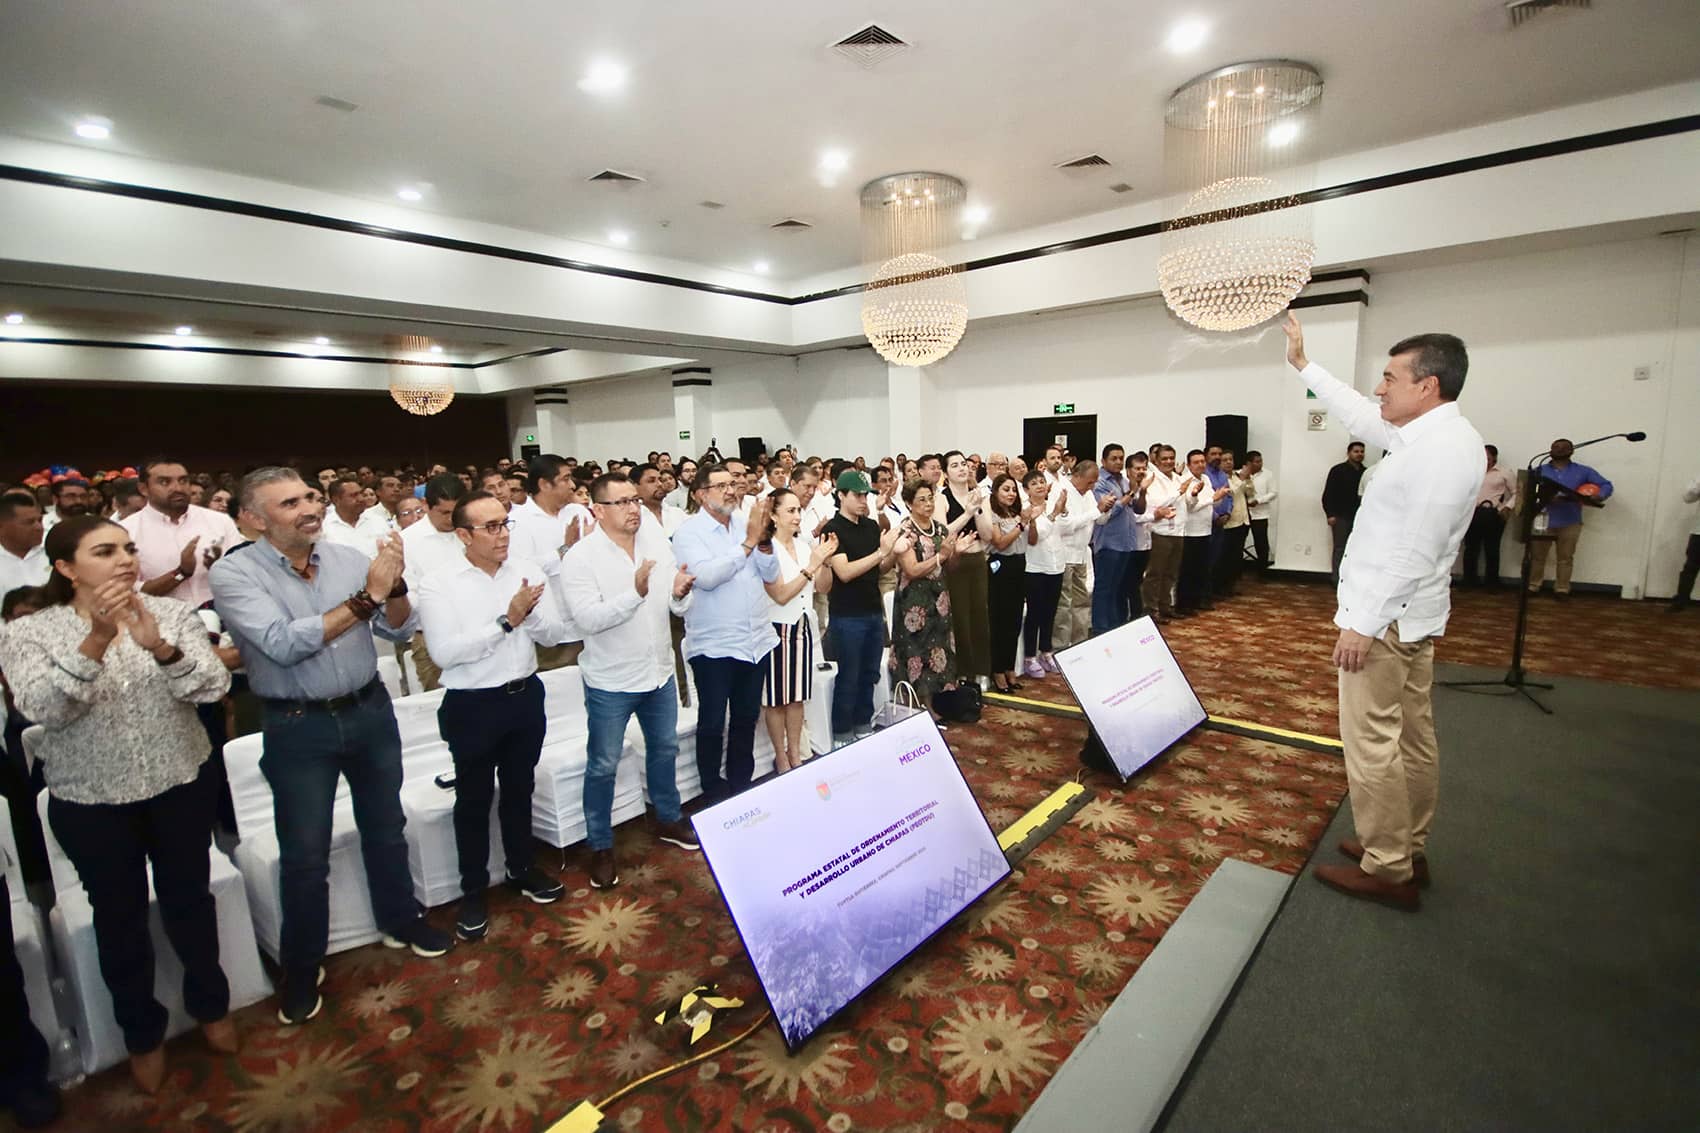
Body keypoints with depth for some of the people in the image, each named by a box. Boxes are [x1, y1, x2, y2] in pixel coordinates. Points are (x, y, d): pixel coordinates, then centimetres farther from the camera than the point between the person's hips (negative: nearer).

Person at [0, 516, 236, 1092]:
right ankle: (142, 1032, 37)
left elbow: (214, 686, -16)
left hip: (181, 787, 1)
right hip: (90, 802, -1)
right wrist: (96, 640, -33)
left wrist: (159, 646, -32)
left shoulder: (173, 613, -6)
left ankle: (209, 1002, 39)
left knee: (189, 900, 15)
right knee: (120, 916, 14)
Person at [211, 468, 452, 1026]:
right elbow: (283, 643, -25)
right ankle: (302, 968, 32)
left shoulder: (348, 558, -4)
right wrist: (365, 597, -25)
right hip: (298, 728, -3)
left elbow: (400, 630, -3)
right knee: (305, 855, 9)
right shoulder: (234, 573, -12)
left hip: (370, 711, 3)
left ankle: (400, 920, 42)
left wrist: (393, 585, -22)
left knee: (386, 827, 19)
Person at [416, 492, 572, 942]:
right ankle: (473, 890, 32)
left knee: (519, 790, 21)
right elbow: (445, 652, -21)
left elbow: (554, 633, -4)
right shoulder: (438, 584, -13)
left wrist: (529, 612, -24)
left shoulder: (528, 571, -2)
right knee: (474, 799, 13)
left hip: (525, 697, 4)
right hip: (472, 706, -3)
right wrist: (506, 621, -23)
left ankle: (522, 868, 42)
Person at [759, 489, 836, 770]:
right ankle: (781, 760, 20)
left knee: (797, 696, 14)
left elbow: (824, 587, 7)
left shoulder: (805, 544, 4)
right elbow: (780, 595, -19)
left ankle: (796, 755, 26)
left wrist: (825, 560, -10)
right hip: (777, 628, -6)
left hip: (802, 626, 6)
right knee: (777, 697, 7)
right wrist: (811, 566, -23)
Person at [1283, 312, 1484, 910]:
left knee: (1373, 743, -3)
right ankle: (1407, 849, 30)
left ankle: (1387, 871, 9)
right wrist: (1303, 365, 29)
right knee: (1412, 737, 17)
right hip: (1410, 613, 10)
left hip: (1386, 615, -10)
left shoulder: (1440, 449, -21)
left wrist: (1364, 624, -22)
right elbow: (1361, 417, 24)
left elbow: (1414, 552, -24)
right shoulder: (1429, 433, 9)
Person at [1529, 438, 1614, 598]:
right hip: (1542, 521, -1)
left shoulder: (1583, 471, 10)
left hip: (1570, 523, 1)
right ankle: (1532, 587, 11)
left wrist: (1599, 496, -11)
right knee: (1537, 556, 3)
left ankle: (1562, 589, 13)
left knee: (1566, 558, 6)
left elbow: (1606, 485, 11)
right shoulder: (1539, 471, 9)